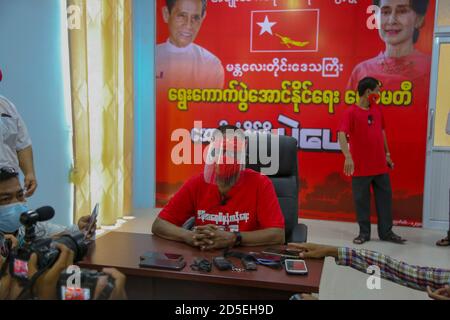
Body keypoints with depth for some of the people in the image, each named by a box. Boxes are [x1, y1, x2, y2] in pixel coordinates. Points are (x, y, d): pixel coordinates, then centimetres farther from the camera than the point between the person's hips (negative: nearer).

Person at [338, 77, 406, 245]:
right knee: (361, 200, 5)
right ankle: (364, 233, 19)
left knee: (385, 198, 11)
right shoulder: (351, 112, -11)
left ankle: (386, 232, 23)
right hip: (361, 167, -6)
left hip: (380, 165, 6)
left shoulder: (377, 110, 9)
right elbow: (341, 135, -23)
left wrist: (387, 154, 19)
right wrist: (348, 156, -36)